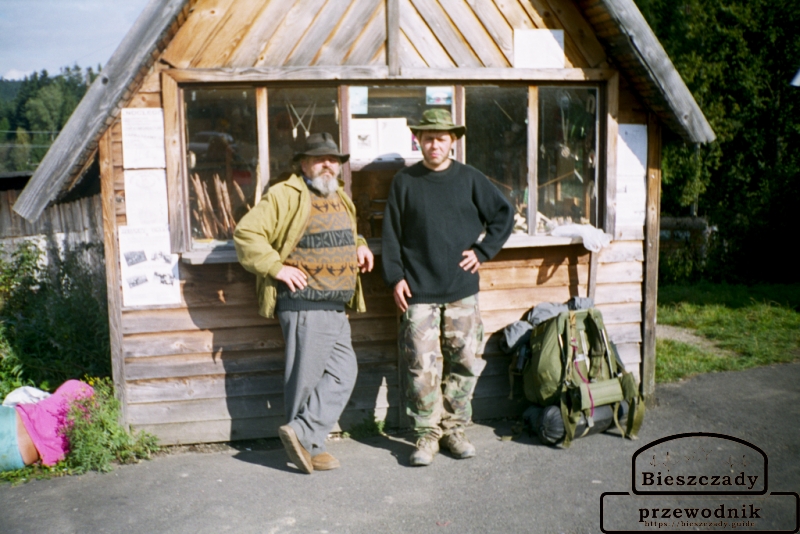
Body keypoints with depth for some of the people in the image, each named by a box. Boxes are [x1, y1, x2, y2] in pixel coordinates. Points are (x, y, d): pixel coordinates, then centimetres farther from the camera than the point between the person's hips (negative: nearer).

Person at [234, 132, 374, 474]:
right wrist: (277, 267, -17)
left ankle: (301, 434, 8)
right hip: (305, 306, -8)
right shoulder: (286, 195, -8)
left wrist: (359, 247, 15)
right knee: (306, 378, 0)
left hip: (336, 308, 9)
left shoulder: (341, 199, 19)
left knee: (344, 372, 5)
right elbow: (246, 232, -13)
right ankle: (308, 446, 14)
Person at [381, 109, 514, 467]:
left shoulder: (470, 179, 6)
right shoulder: (404, 182, 5)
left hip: (462, 292, 1)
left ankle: (454, 428, 21)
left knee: (465, 363, 5)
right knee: (423, 367, -1)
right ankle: (427, 434, 13)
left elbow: (504, 215, 12)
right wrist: (395, 277, -4)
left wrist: (483, 251, 1)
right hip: (418, 293, -1)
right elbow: (391, 235, 5)